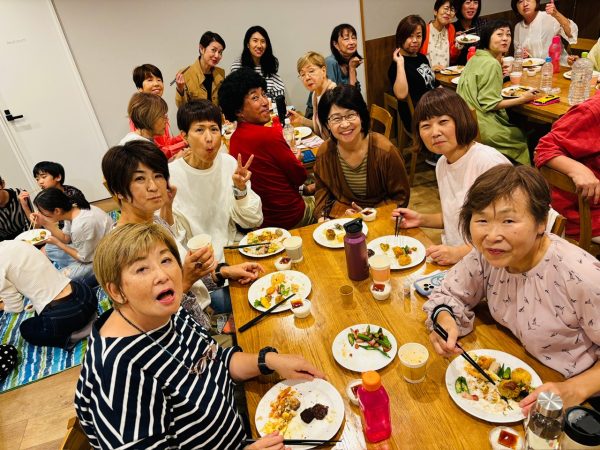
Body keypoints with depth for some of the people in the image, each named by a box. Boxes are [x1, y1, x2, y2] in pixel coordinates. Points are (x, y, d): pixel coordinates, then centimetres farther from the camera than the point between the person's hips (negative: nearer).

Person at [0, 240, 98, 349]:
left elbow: (15, 307, 3)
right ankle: (87, 321, 13)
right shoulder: (18, 243, 11)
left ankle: (70, 338, 4)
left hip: (62, 317, -6)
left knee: (26, 329, 27)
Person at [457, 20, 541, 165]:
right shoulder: (491, 64, -17)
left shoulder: (476, 58, 9)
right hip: (481, 128, -9)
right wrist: (523, 99, -14)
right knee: (522, 137, 12)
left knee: (519, 128, 25)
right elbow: (490, 104, -18)